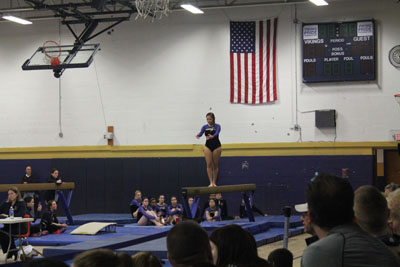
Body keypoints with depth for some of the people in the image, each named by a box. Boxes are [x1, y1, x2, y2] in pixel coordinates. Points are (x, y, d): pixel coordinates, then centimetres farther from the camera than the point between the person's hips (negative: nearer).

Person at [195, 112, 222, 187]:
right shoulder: (205, 127, 3)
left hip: (216, 146, -2)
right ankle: (211, 182, -7)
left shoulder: (217, 126, -5)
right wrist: (198, 135, -40)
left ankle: (214, 182, 10)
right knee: (209, 164, -7)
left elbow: (217, 133, -25)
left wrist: (212, 136, -47)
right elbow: (201, 133, -15)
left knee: (215, 165, 3)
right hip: (208, 146, 2)